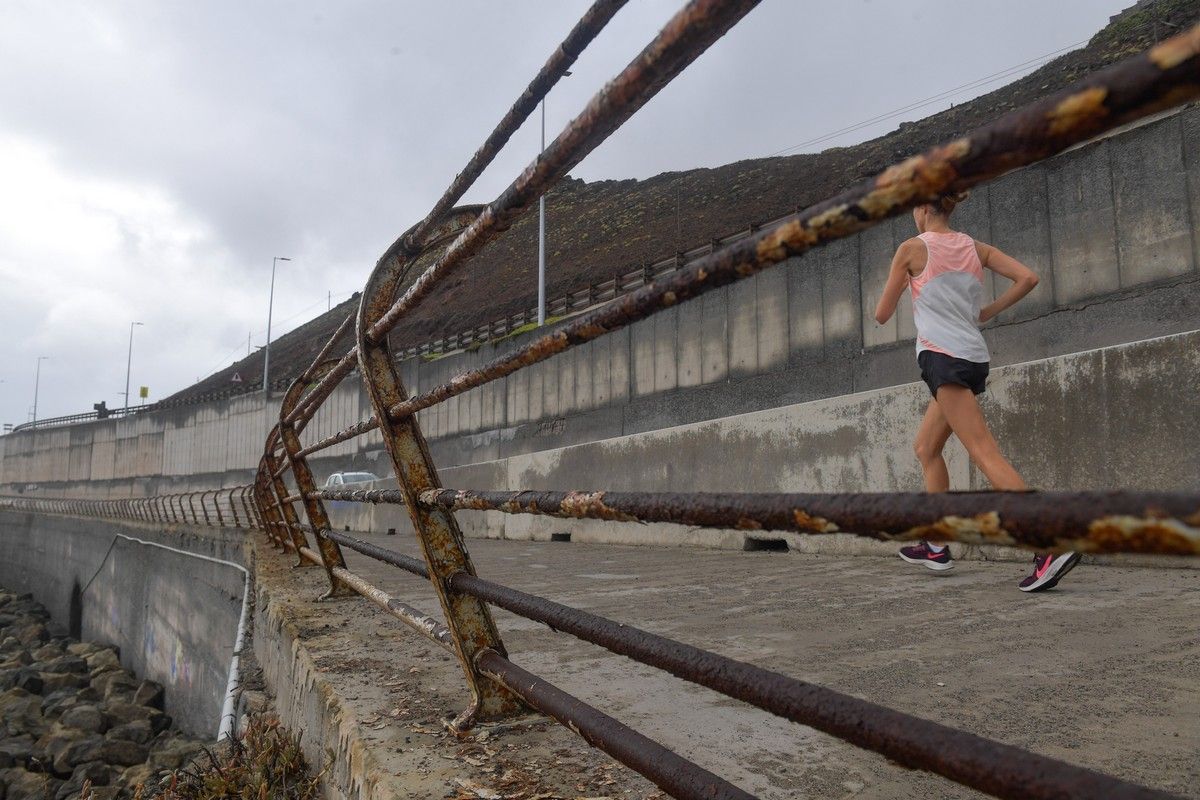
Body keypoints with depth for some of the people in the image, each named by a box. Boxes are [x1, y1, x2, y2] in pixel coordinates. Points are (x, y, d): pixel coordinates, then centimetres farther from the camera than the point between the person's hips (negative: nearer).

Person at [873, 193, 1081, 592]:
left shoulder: (912, 248, -2)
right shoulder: (975, 247, 14)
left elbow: (882, 315, 2)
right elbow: (1028, 278, 4)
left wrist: (883, 307, 25)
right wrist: (987, 312, 13)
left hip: (941, 357, -8)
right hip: (974, 359, 8)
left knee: (986, 454, -14)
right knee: (925, 448, 18)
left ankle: (1051, 547, -23)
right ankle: (936, 547, 23)